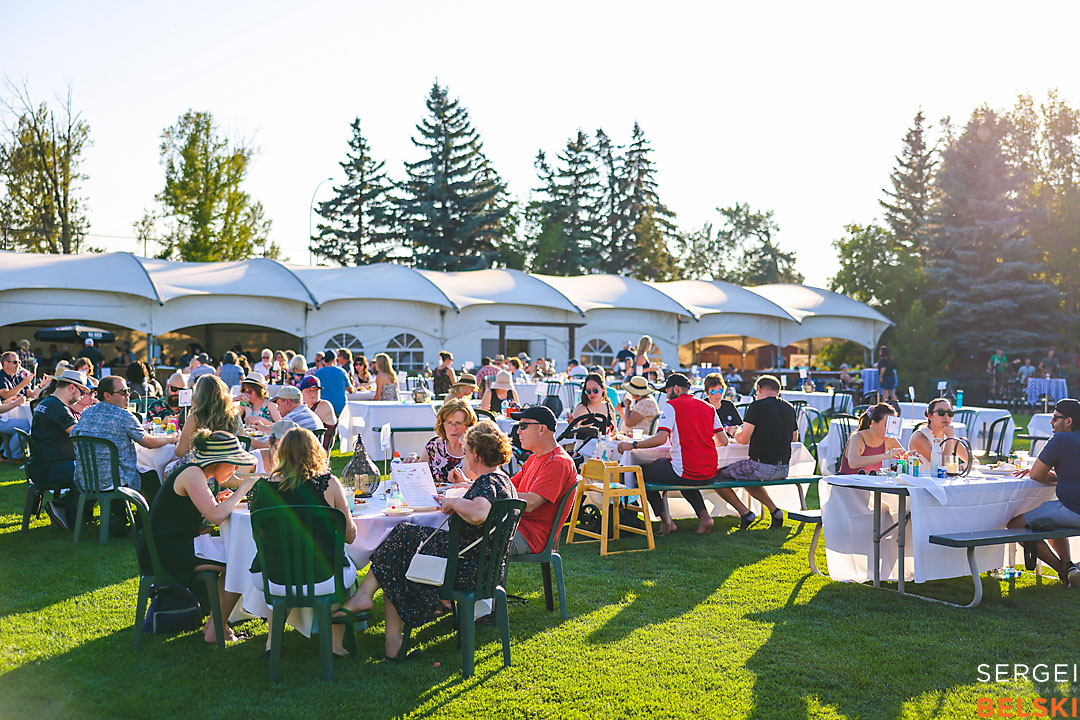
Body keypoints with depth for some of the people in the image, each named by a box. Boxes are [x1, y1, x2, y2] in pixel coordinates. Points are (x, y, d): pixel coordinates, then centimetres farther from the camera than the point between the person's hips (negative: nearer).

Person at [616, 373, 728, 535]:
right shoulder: (708, 407, 12)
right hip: (710, 475, 7)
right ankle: (704, 516, 16)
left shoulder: (672, 406, -5)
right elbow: (723, 441, 11)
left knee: (642, 472, 13)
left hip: (686, 473, -7)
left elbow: (661, 438, -18)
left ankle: (665, 520, 10)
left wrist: (632, 445, -7)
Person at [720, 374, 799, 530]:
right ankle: (774, 510, 18)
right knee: (748, 479, 34)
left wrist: (736, 434, 11)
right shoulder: (789, 408, 10)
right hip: (783, 469, 7)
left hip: (762, 467, -7)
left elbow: (744, 439, -11)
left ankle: (745, 513, 0)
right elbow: (794, 438, 23)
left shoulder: (757, 406, -10)